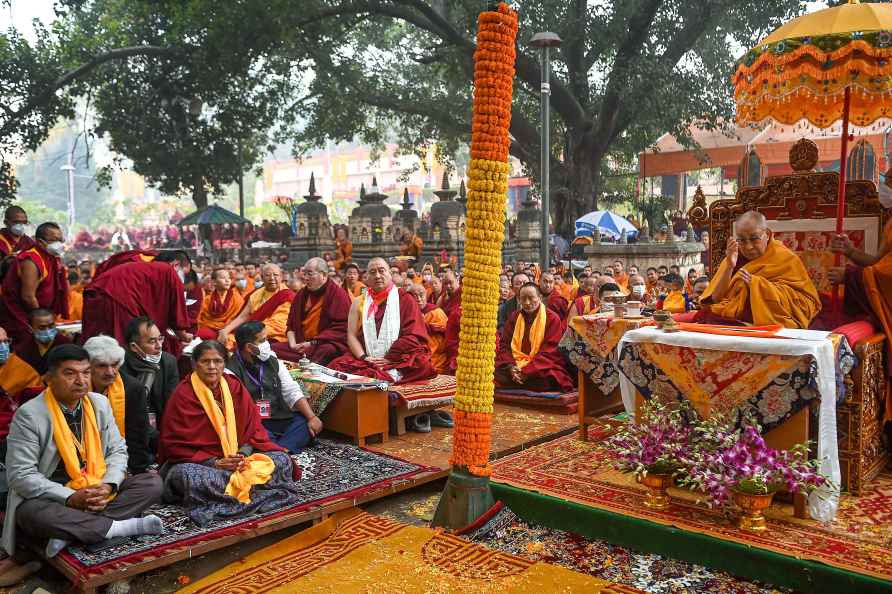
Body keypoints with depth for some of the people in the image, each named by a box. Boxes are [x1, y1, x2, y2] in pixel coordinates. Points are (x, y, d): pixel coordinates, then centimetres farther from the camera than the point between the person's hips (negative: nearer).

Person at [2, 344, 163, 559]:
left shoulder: (100, 403, 4)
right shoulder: (29, 415, -11)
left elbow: (118, 450, 8)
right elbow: (21, 475, -14)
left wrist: (108, 486, -13)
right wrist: (71, 498, -23)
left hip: (99, 493, 5)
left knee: (152, 483, -14)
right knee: (33, 514, -37)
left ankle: (72, 532, -25)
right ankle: (121, 527, -26)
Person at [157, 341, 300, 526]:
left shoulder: (235, 387, 3)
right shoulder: (182, 395, -9)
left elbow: (254, 428, 6)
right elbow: (175, 444, -10)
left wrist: (244, 454, -14)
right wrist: (214, 463, -19)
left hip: (236, 457, 4)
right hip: (195, 460, -4)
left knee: (282, 460, -14)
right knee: (189, 477, -38)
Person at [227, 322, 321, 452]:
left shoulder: (272, 361, 9)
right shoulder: (232, 370, -10)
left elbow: (292, 392, 7)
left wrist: (312, 417, -5)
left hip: (279, 418, 6)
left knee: (305, 422, -16)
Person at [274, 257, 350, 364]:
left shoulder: (338, 294, -3)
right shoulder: (302, 294, 18)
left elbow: (340, 329, -10)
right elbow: (291, 324, 22)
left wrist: (313, 343, -14)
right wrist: (292, 343, 2)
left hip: (327, 343, -6)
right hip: (301, 343, 6)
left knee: (325, 351, -40)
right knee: (273, 348, -14)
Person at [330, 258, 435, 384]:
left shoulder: (405, 300, 9)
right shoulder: (359, 302, 16)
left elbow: (413, 336, -1)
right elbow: (351, 335, 8)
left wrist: (390, 359, -12)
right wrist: (364, 358, -11)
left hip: (399, 360, -2)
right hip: (367, 361, 2)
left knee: (422, 364, -34)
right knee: (337, 365, -26)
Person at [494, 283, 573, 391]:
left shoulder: (552, 318, -2)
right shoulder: (514, 317, 12)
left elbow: (550, 351, -9)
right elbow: (504, 345, 6)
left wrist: (528, 371, -20)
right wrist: (511, 366, -15)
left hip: (541, 369, -3)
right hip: (515, 364, 3)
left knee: (546, 380, -35)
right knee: (495, 372, -23)